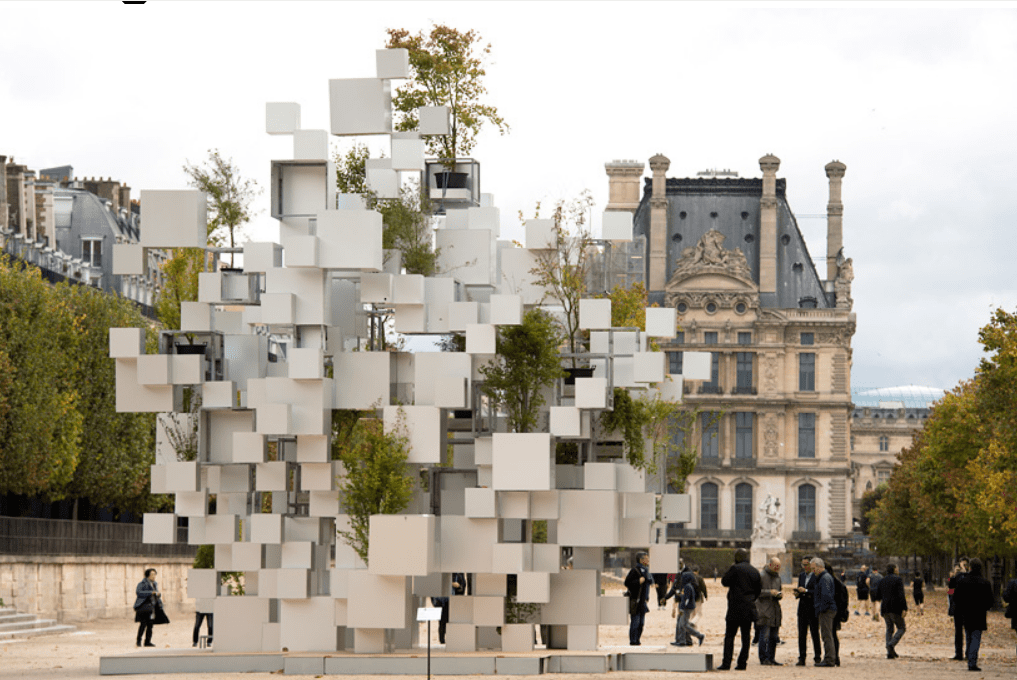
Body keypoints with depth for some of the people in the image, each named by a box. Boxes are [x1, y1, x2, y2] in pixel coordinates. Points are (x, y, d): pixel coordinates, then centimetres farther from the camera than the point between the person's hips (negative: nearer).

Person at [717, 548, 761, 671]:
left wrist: (729, 570, 8)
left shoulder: (735, 568, -10)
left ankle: (726, 663, -8)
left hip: (736, 608, -5)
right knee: (745, 636, 9)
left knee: (729, 636, -3)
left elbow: (725, 582, -5)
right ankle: (742, 663, 8)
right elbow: (759, 588, 14)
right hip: (749, 609, 5)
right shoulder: (754, 571, 9)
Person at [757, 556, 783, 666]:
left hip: (775, 609, 7)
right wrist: (769, 592, -18)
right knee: (764, 635, -9)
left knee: (773, 636, 8)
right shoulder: (761, 575, -6)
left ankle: (771, 658, 13)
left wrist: (780, 594, 2)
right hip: (764, 610, -7)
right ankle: (763, 659, -6)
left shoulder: (777, 576, 17)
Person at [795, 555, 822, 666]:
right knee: (802, 634, 3)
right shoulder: (801, 576, 16)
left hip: (813, 608, -6)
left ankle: (817, 658, 5)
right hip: (802, 608, 6)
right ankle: (802, 658, 5)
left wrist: (806, 591, -17)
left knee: (814, 634, -3)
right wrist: (797, 593, 1)